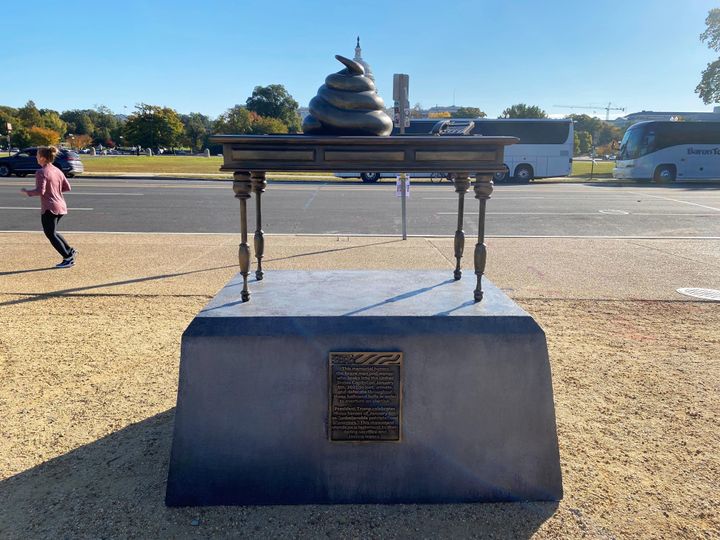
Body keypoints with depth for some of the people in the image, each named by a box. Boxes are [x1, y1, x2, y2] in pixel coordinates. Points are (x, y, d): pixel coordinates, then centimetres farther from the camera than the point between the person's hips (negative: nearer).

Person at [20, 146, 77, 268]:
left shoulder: (41, 172, -14)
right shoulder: (57, 171, 8)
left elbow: (40, 191, -21)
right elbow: (67, 187, 10)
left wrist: (27, 192, -5)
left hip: (49, 208, -8)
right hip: (61, 207, 8)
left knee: (51, 234, 4)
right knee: (52, 232, 24)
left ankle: (68, 258, 1)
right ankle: (70, 251, 15)